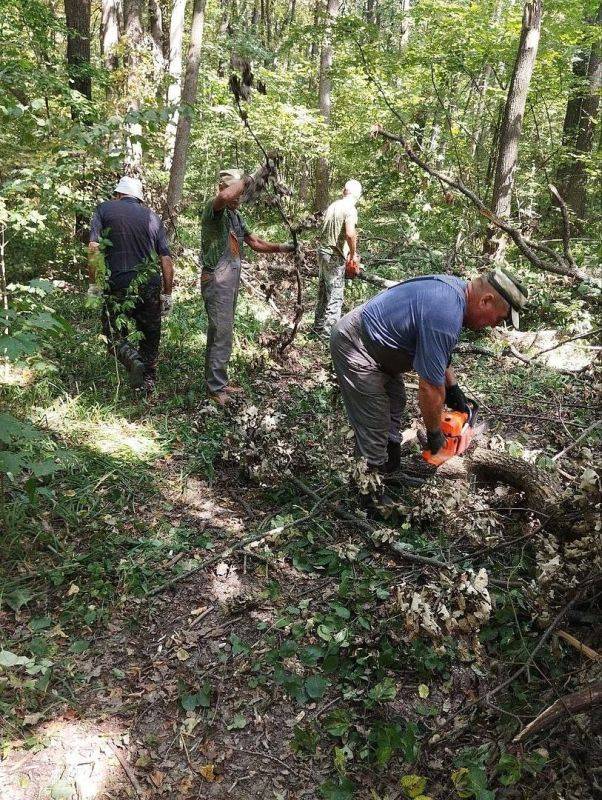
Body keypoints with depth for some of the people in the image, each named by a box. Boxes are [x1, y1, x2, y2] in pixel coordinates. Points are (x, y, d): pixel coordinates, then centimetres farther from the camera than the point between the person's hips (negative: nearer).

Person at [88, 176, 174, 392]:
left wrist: (94, 284, -1)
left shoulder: (105, 209, 5)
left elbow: (93, 248, -7)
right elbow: (166, 259, 6)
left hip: (118, 285, -2)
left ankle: (133, 360, -18)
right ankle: (149, 380, 18)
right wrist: (167, 294, 12)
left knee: (114, 335, 10)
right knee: (150, 335, 16)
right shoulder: (153, 216, 12)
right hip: (150, 285, 2)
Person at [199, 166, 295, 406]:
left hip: (232, 279, 9)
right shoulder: (213, 209, -13)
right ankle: (216, 389, -1)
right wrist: (253, 177, -31)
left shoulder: (236, 216, 15)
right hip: (216, 281, -9)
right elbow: (224, 197, -38)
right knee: (221, 334, -8)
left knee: (223, 332, 14)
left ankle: (219, 382, 24)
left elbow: (255, 243, 18)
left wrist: (282, 248, 7)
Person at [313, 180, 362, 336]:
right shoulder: (350, 209, -13)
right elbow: (350, 234, -27)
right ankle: (329, 330, 0)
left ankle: (318, 326, 25)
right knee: (335, 295, -1)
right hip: (335, 256, -8)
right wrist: (353, 254, -12)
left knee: (323, 292, 17)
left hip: (322, 251, 8)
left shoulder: (332, 206, 11)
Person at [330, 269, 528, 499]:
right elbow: (430, 389, -26)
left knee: (395, 405, 20)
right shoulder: (445, 317, -31)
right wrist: (434, 435, -10)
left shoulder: (456, 288, -1)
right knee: (375, 428, -6)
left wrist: (452, 387, 14)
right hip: (355, 349, -11)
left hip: (376, 343, 11)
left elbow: (437, 351, 16)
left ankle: (392, 472, 33)